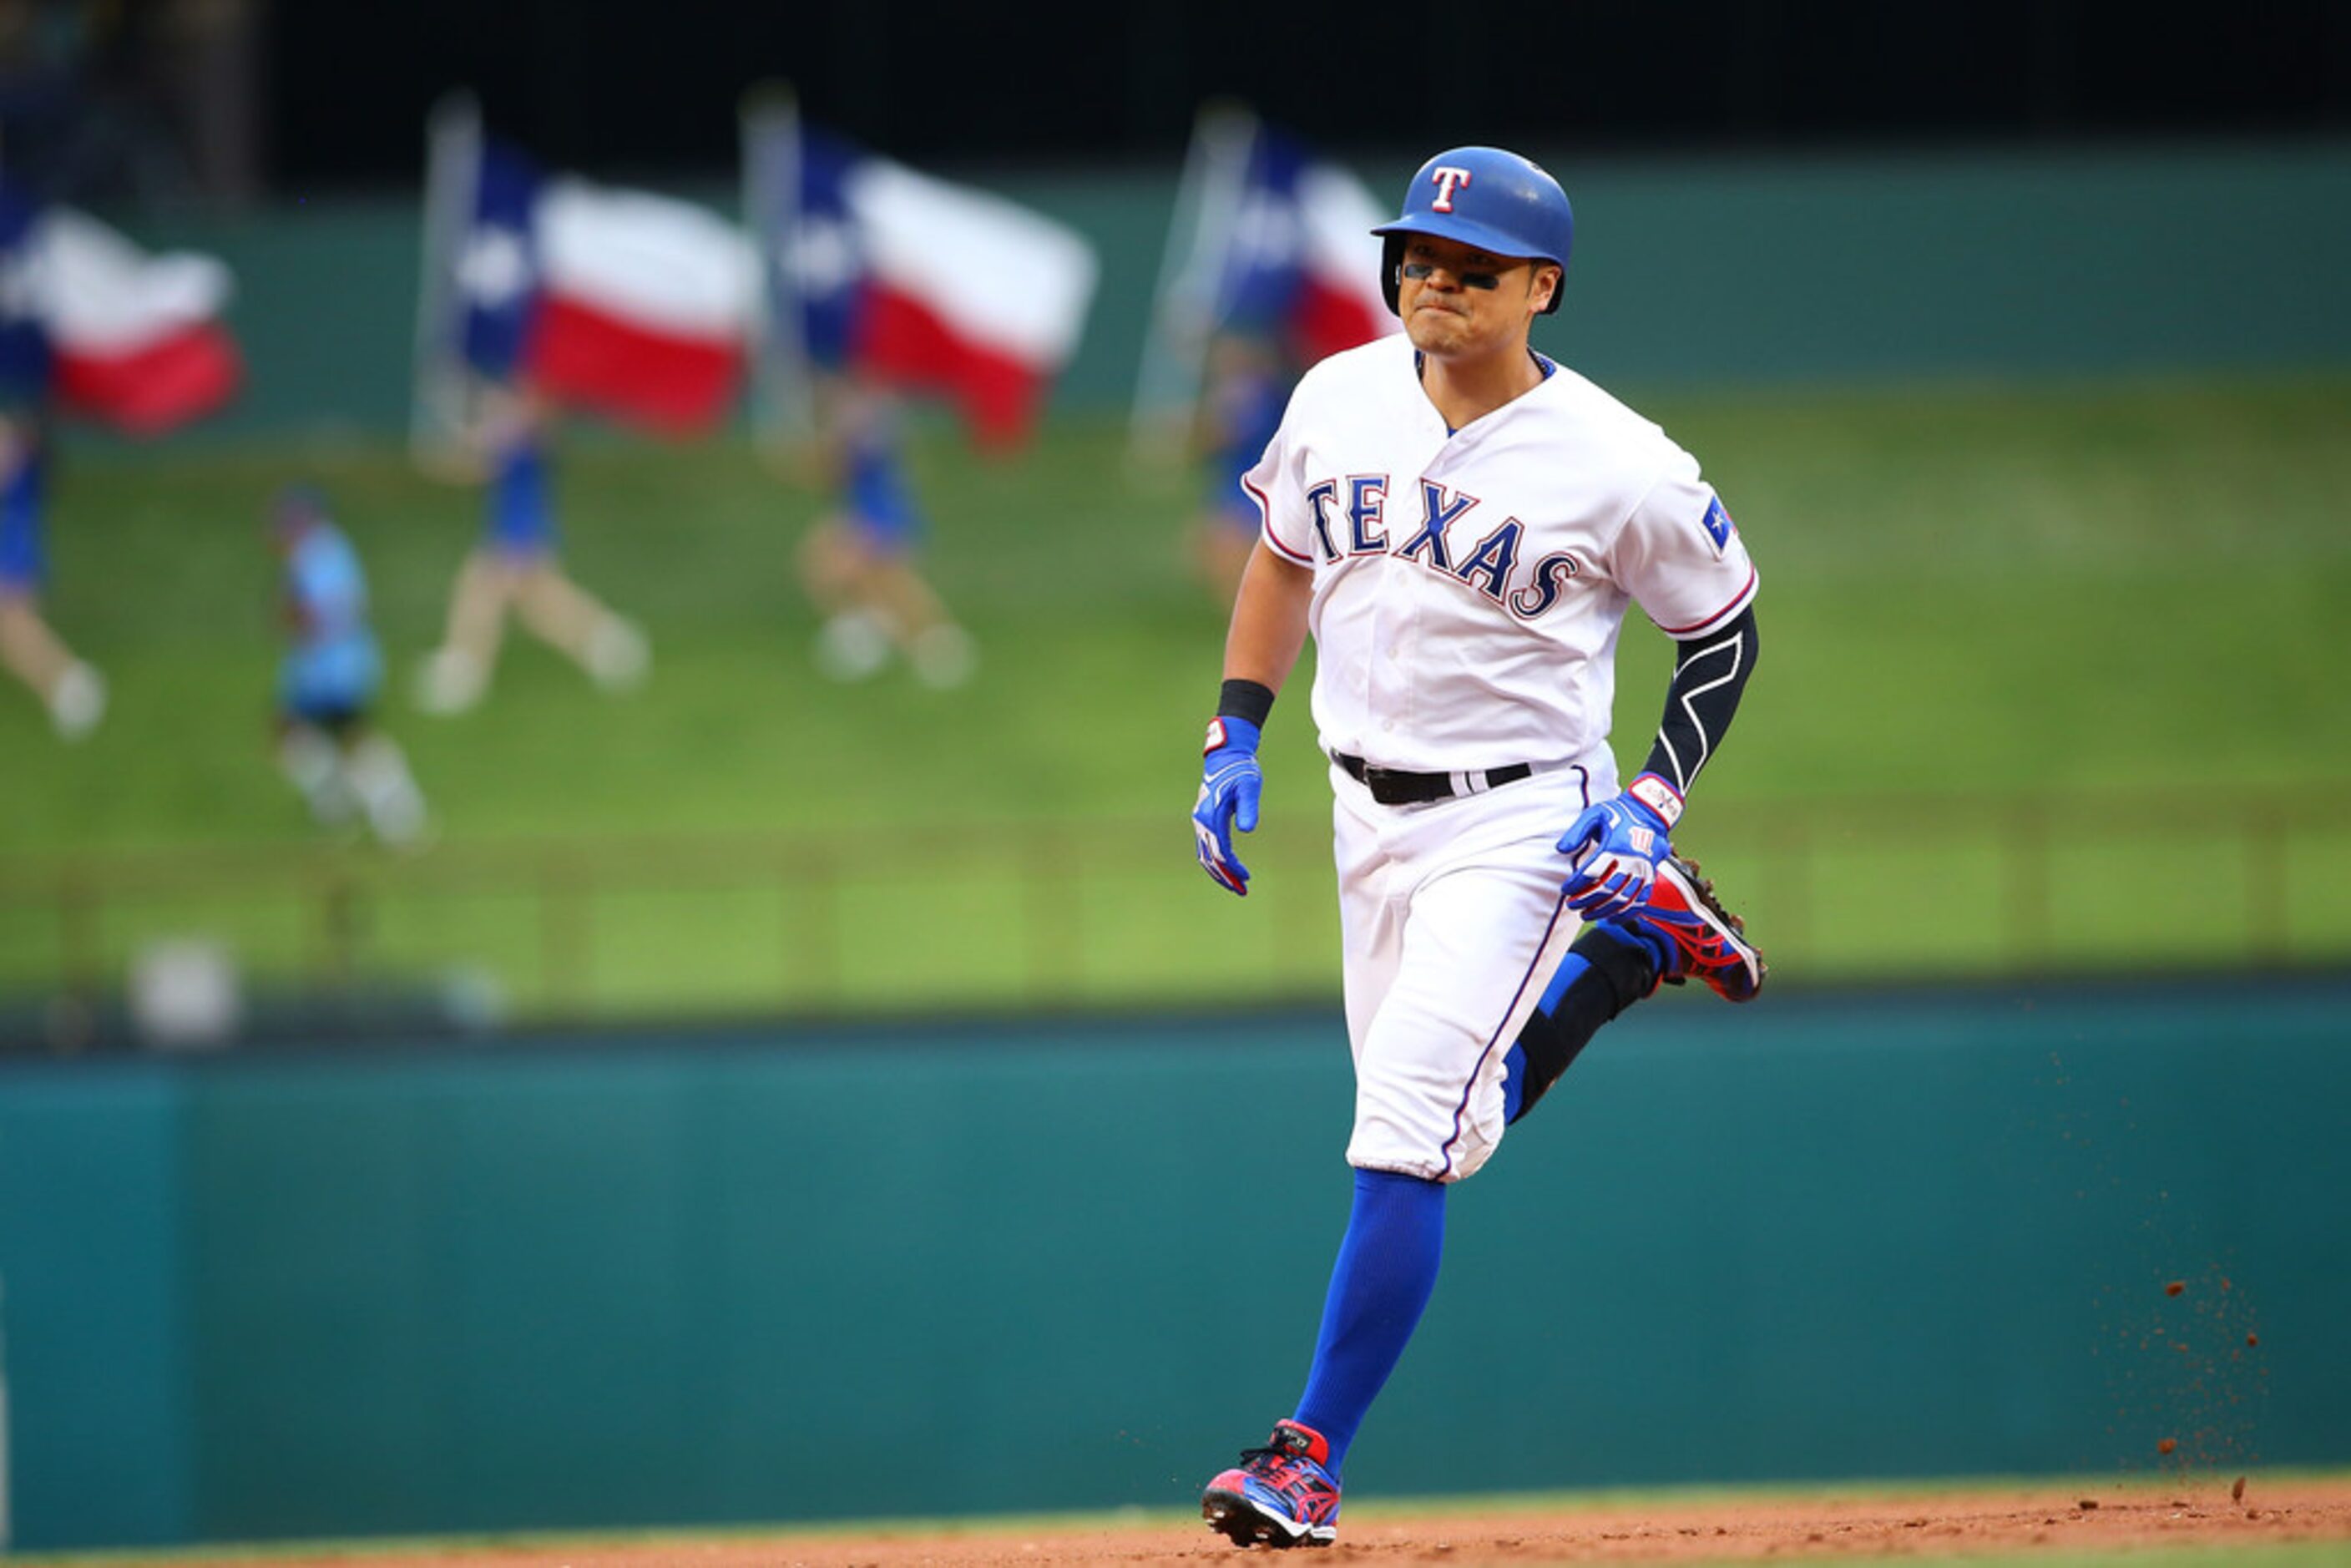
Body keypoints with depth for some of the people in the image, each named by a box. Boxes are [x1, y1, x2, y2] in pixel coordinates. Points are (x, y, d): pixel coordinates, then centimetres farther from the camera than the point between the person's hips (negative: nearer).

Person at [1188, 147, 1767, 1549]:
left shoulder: (1619, 469, -15)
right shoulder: (1339, 402, -2)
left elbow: (1728, 631, -2)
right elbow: (1285, 554, 16)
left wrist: (1650, 807, -13)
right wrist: (1237, 735, 7)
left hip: (1518, 822, -6)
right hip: (1370, 815, 6)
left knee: (1405, 1131, -17)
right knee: (1447, 1126, 15)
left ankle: (1312, 1460, -13)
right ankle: (1636, 948, 37)